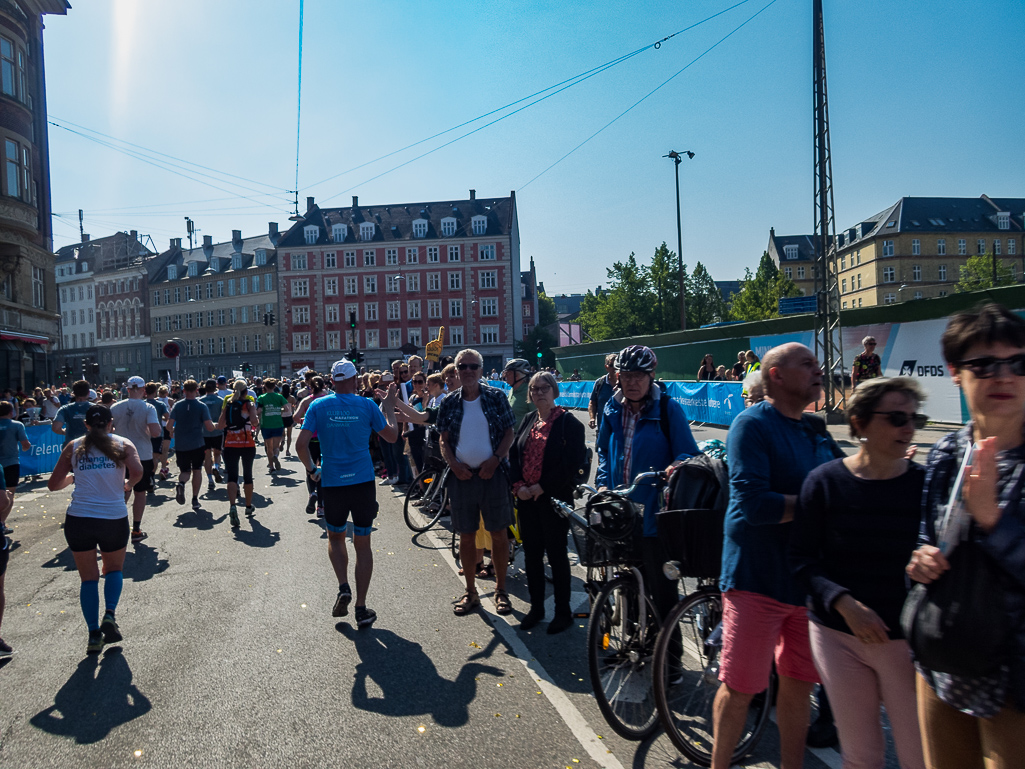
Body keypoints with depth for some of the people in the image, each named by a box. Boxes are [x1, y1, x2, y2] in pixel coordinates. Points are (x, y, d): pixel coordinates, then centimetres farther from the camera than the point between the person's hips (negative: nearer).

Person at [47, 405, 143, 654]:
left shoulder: (74, 447, 6)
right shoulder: (122, 444, 1)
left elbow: (53, 484, 7)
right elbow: (137, 472, -16)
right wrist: (128, 484, 4)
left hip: (78, 519, 1)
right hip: (114, 519, -1)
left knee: (89, 578, 12)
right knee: (114, 569, 22)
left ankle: (94, 635, 8)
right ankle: (110, 614, 0)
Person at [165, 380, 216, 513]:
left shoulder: (177, 406, -3)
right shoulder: (201, 406, -8)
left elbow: (169, 426, -6)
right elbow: (209, 427, -13)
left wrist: (172, 432, 16)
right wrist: (216, 425, 10)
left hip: (180, 445, 1)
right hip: (197, 444, -1)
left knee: (185, 471, 14)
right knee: (197, 470, 14)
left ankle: (181, 483, -19)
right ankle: (195, 500, 12)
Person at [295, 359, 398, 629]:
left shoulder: (318, 406, -3)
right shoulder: (367, 405, -3)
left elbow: (301, 445, -7)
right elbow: (392, 436, 6)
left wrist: (311, 469, 9)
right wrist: (389, 407, 17)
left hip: (332, 484, 0)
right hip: (363, 483, 0)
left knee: (335, 537, 23)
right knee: (362, 544, 9)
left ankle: (343, 587, 5)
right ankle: (361, 609, 12)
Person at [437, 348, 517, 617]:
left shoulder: (496, 397, 0)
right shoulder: (449, 403, 5)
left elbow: (509, 433, 0)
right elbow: (444, 441, 7)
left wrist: (495, 460, -13)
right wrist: (454, 464, -10)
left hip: (493, 473, -2)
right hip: (462, 475, 2)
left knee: (499, 533, 5)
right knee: (466, 536, 9)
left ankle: (500, 590, 20)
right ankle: (471, 592, 23)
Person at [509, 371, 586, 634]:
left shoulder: (568, 422, -9)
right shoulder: (528, 420, 10)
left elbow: (572, 462, -15)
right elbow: (514, 453, 9)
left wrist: (542, 487, -15)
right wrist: (519, 485, -5)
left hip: (554, 497, -6)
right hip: (526, 496, 6)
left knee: (556, 554, 4)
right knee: (531, 553, 13)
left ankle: (563, 612, 19)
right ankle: (536, 607, 28)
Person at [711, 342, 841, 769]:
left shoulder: (817, 433, 12)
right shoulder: (751, 425, -12)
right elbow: (754, 505, -23)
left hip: (808, 578, 7)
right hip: (758, 579, -6)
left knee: (798, 686, 17)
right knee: (740, 688, 5)